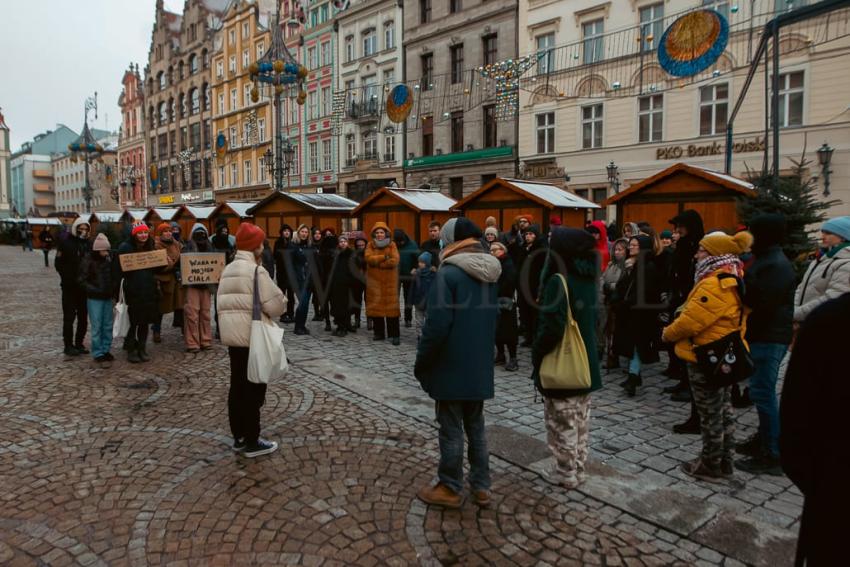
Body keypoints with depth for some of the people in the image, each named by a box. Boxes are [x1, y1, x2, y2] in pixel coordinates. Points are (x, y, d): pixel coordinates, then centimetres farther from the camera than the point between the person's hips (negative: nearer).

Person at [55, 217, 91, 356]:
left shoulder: (88, 244, 7)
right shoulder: (66, 243, -3)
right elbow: (58, 264, -6)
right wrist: (69, 278, -13)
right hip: (70, 287, -4)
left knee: (83, 317, 7)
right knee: (69, 317, 0)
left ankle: (79, 344, 17)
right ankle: (68, 345, 7)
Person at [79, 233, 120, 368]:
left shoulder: (110, 259, 4)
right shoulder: (88, 261, -8)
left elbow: (116, 276, 13)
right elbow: (82, 280, -8)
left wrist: (114, 289, 1)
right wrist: (95, 290, -16)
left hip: (108, 297, 4)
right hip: (94, 298, -4)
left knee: (108, 326, 10)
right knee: (97, 327, -2)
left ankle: (106, 350, 22)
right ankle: (98, 354, 5)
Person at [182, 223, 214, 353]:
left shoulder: (209, 247, 13)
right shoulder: (188, 247, 3)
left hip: (206, 284, 3)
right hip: (192, 284, -3)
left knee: (205, 313, 6)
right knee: (192, 313, -7)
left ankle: (205, 341, 13)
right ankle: (192, 343, -4)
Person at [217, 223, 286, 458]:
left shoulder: (227, 270, 12)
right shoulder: (256, 270, -14)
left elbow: (222, 304, 14)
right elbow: (276, 305, -16)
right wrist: (282, 301, 4)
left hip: (232, 335, 8)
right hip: (253, 337, -8)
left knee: (237, 386, 14)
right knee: (253, 389, 0)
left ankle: (239, 437, 24)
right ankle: (252, 442, 7)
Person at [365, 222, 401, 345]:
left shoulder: (392, 245, 1)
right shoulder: (370, 245, 6)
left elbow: (394, 261, -14)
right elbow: (368, 258, -12)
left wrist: (377, 262, -12)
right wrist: (384, 257, -17)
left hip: (389, 281, -2)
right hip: (374, 281, 2)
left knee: (391, 307, -3)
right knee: (376, 306, 6)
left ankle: (395, 335, 0)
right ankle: (379, 333, 17)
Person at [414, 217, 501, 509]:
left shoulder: (449, 273, -17)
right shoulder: (491, 274, 6)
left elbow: (437, 324, -19)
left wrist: (421, 362, -9)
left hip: (451, 366, -7)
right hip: (480, 366, 7)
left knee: (451, 428, 5)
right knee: (475, 425, 17)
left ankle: (450, 489, 19)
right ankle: (481, 486, 26)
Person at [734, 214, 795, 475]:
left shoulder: (776, 265, -18)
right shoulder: (767, 260, 16)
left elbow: (764, 305, -25)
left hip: (768, 338, -11)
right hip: (763, 336, 11)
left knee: (762, 393, -7)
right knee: (763, 392, 18)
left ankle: (772, 455, 1)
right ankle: (764, 440, 31)